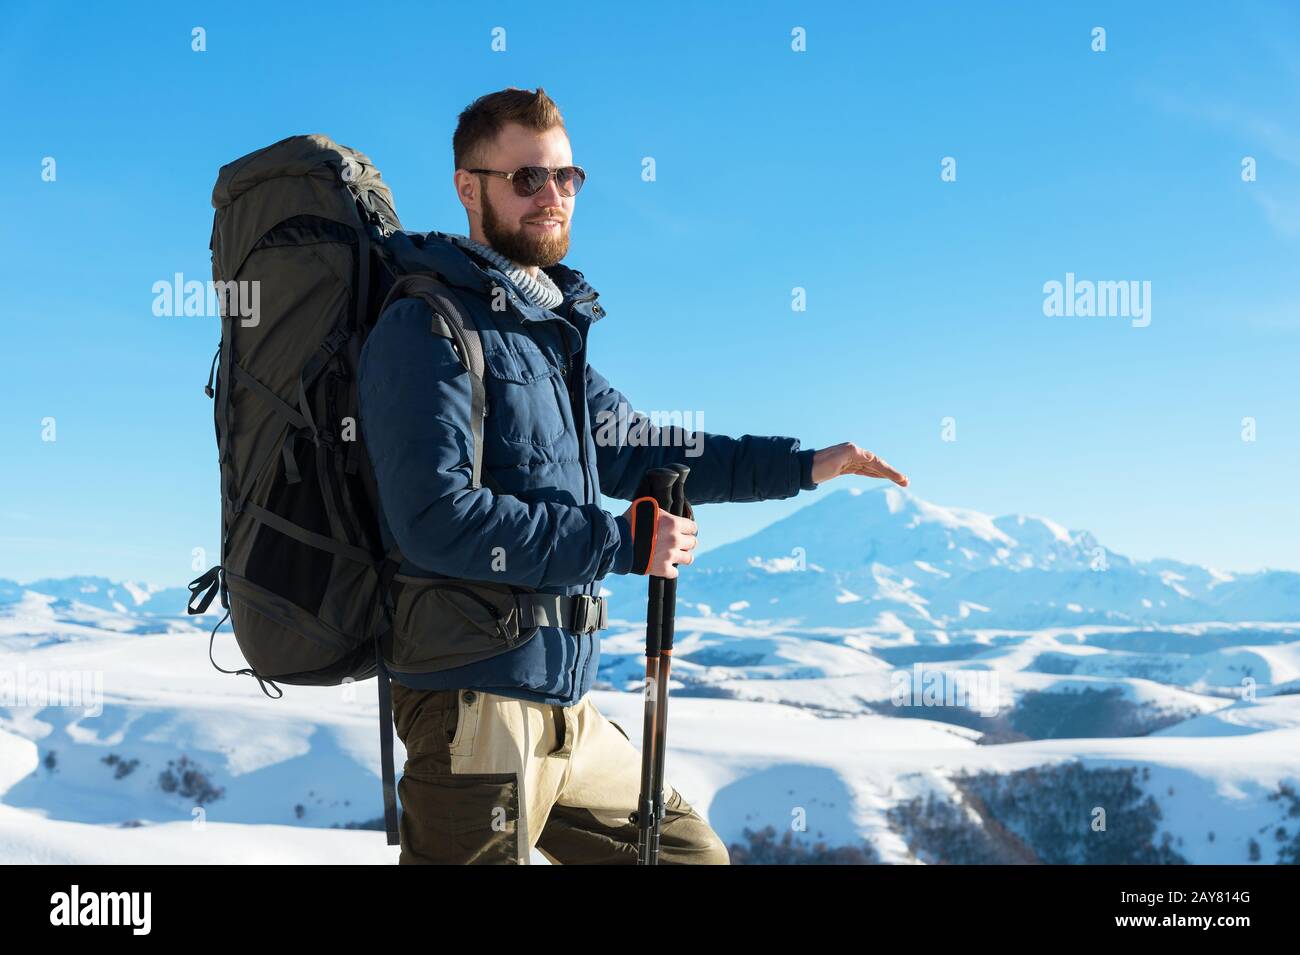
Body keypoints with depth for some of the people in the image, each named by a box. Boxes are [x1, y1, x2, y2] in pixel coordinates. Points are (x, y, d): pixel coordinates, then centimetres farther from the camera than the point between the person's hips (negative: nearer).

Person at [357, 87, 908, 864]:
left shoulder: (548, 331, 14)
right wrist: (621, 545, -19)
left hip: (565, 708, 9)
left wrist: (802, 465, 22)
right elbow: (438, 520, -23)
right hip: (475, 699, -9)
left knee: (691, 853, 18)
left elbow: (629, 449, 25)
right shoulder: (429, 328, -13)